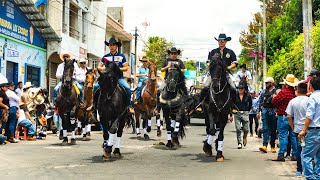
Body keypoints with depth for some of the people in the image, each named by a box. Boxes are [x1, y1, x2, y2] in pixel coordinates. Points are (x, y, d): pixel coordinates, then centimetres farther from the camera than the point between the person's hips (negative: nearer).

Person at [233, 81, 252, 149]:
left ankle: (245, 137, 32)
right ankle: (239, 143, 4)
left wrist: (247, 110, 8)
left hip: (245, 113, 0)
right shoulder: (235, 95, 0)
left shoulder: (247, 96, 1)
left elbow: (250, 104, 17)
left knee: (246, 129, -1)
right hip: (237, 113, 0)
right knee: (238, 129, -5)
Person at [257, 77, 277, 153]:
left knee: (273, 130, 5)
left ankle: (273, 146, 14)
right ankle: (264, 145, -18)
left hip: (273, 112, -2)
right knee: (265, 129, -9)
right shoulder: (263, 92, 11)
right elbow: (259, 102, 13)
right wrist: (258, 112, 8)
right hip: (265, 112, 2)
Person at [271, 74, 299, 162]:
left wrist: (274, 97, 13)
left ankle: (281, 155, -4)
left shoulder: (284, 92, -15)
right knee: (294, 136, 10)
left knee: (283, 136, -4)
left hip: (284, 117, -6)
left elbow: (274, 101, -10)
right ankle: (295, 155, 14)